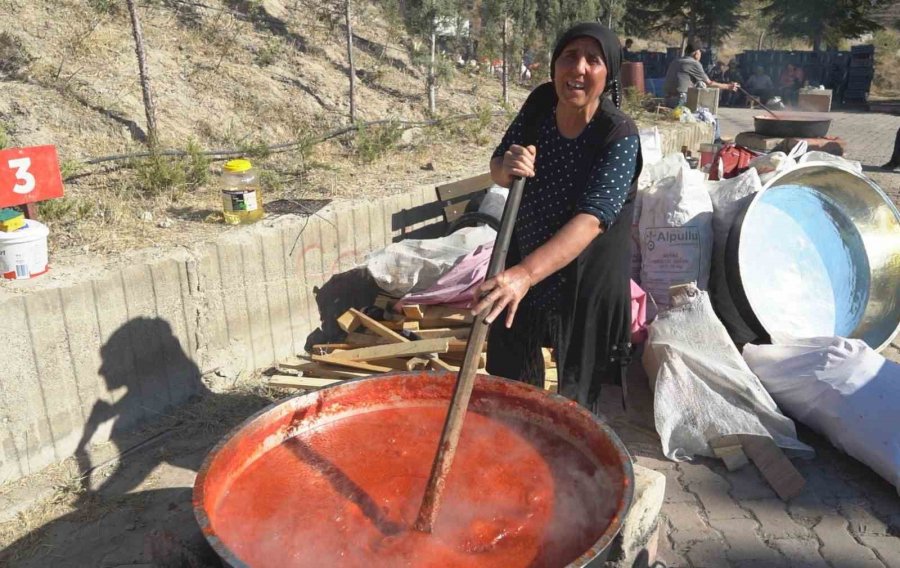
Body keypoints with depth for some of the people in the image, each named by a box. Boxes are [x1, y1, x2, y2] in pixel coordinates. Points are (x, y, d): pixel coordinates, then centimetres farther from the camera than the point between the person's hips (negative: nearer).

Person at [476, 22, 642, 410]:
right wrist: (507, 167, -23)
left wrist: (526, 273, -50)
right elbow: (497, 170, 3)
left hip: (586, 282, -5)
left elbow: (592, 218, -36)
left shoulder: (620, 136, -24)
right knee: (507, 384, 22)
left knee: (573, 398, 15)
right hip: (520, 266, 5)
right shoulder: (539, 104, -8)